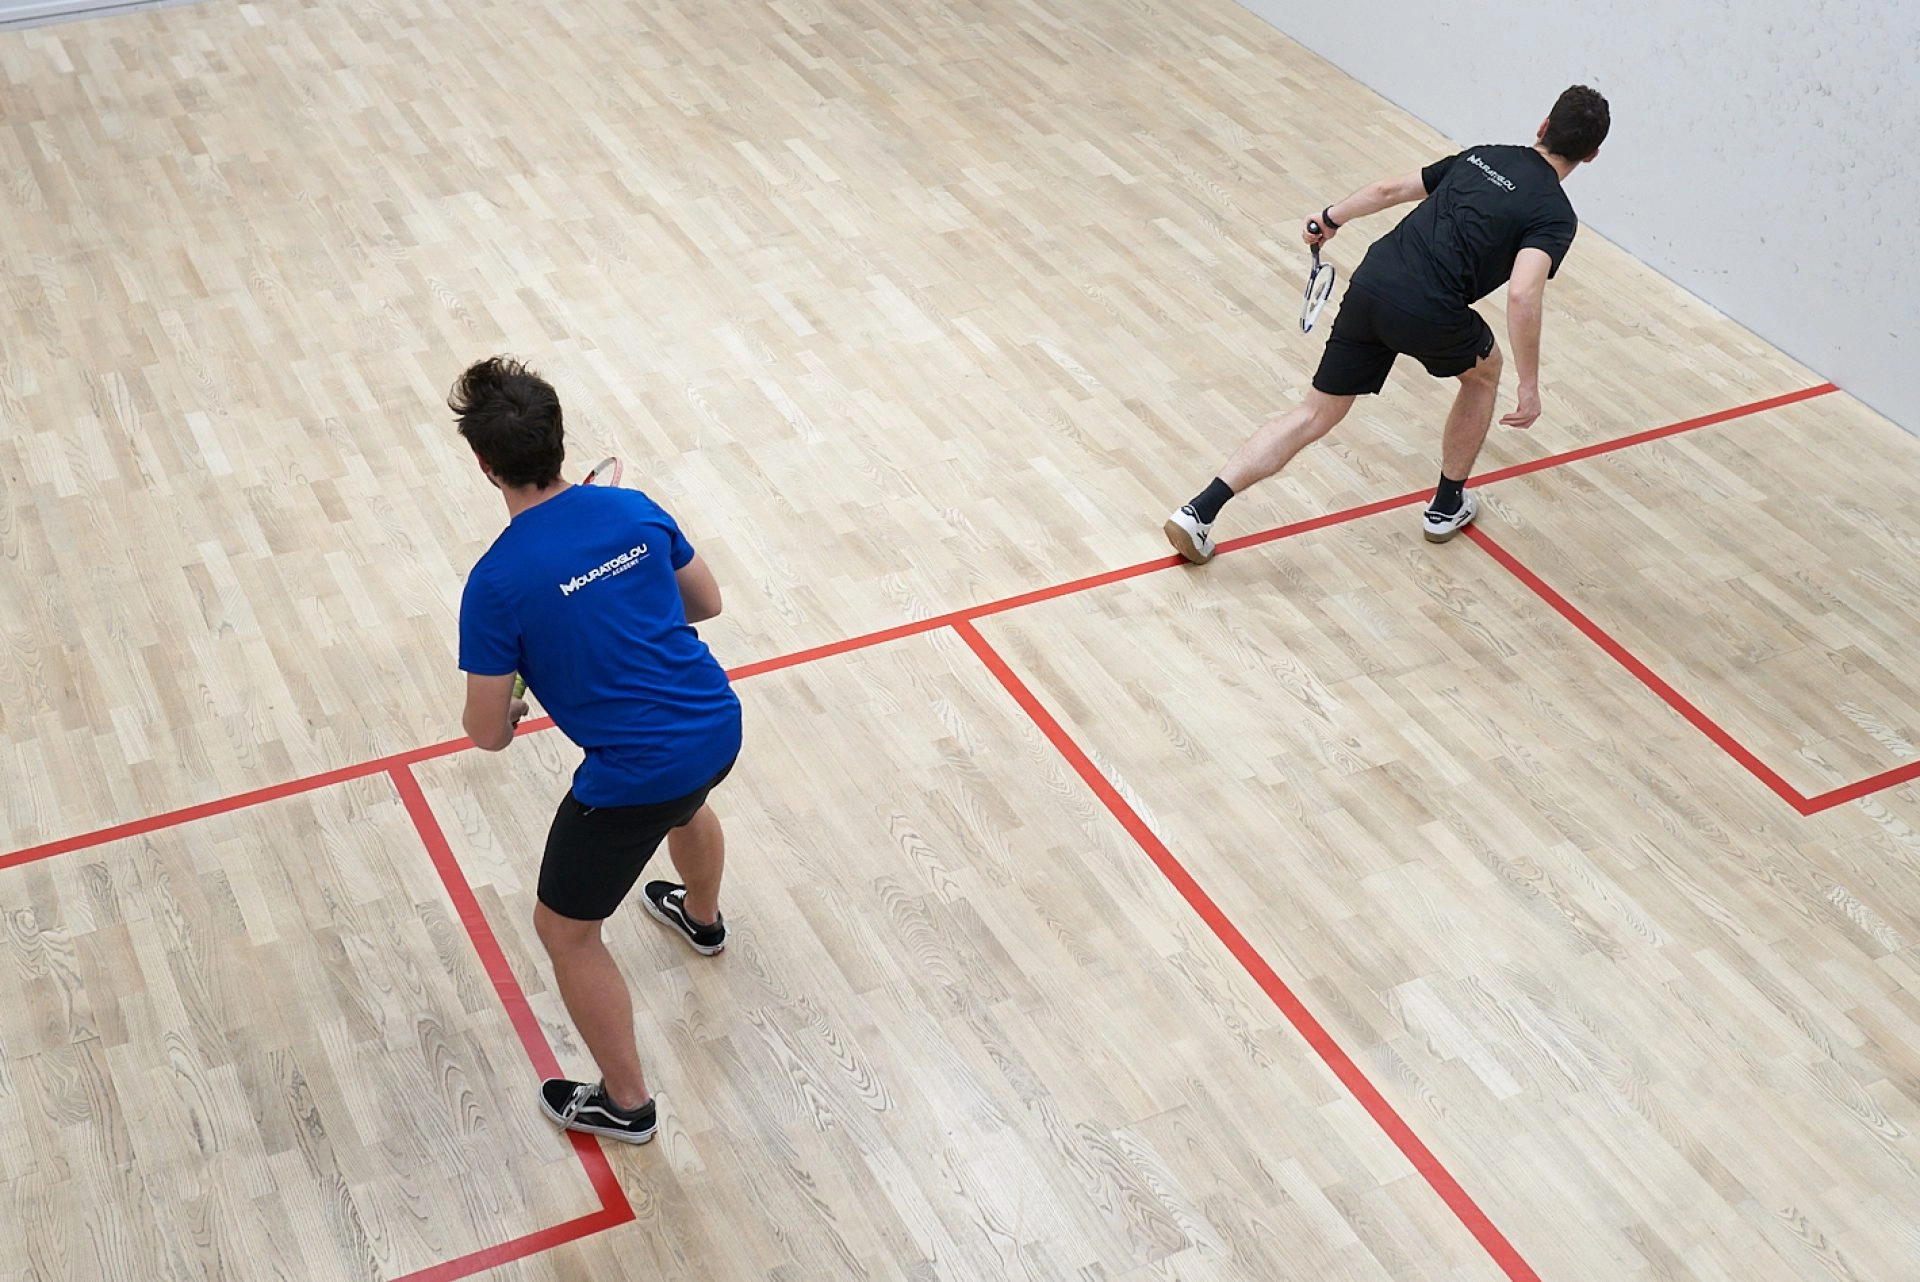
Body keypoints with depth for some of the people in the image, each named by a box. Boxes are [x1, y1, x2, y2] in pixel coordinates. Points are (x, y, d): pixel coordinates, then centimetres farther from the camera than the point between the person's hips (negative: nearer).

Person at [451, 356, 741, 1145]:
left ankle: (625, 1104, 29)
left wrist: (504, 711, 11)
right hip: (718, 725, 7)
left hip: (634, 776, -7)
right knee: (685, 803, 43)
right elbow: (707, 601, 11)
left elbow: (489, 733, -12)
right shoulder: (633, 509, -4)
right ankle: (702, 918, 74)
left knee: (565, 930, 16)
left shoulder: (497, 583, -20)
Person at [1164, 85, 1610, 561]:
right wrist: (1529, 386, -11)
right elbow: (1522, 296, -16)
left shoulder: (1481, 157, 19)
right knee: (1484, 370, 30)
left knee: (1314, 415, 12)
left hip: (1370, 284, 5)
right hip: (1428, 315, -5)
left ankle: (1199, 511, 0)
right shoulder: (1555, 214, 0)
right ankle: (1447, 505, 38)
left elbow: (1391, 189, 24)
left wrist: (1330, 218, 39)